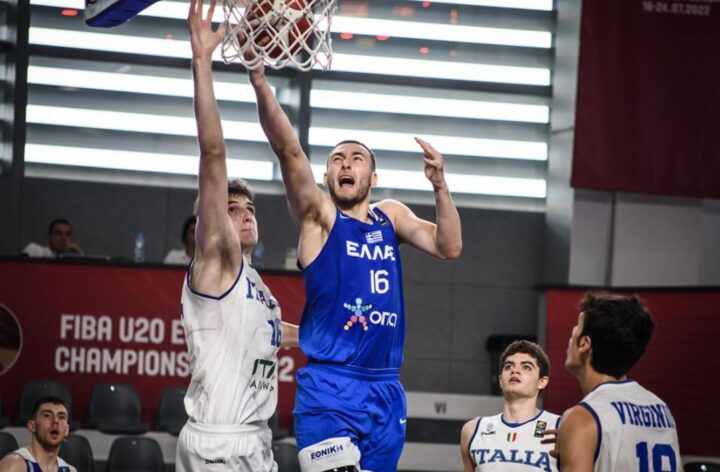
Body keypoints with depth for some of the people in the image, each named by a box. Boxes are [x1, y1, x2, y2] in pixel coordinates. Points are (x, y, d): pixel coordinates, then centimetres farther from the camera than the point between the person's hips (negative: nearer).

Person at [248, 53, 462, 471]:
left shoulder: (391, 216, 17)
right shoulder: (319, 215, 2)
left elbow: (449, 247, 7)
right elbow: (289, 150, -12)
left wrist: (440, 185, -8)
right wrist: (260, 82, -26)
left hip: (386, 389, 5)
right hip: (329, 387, -5)